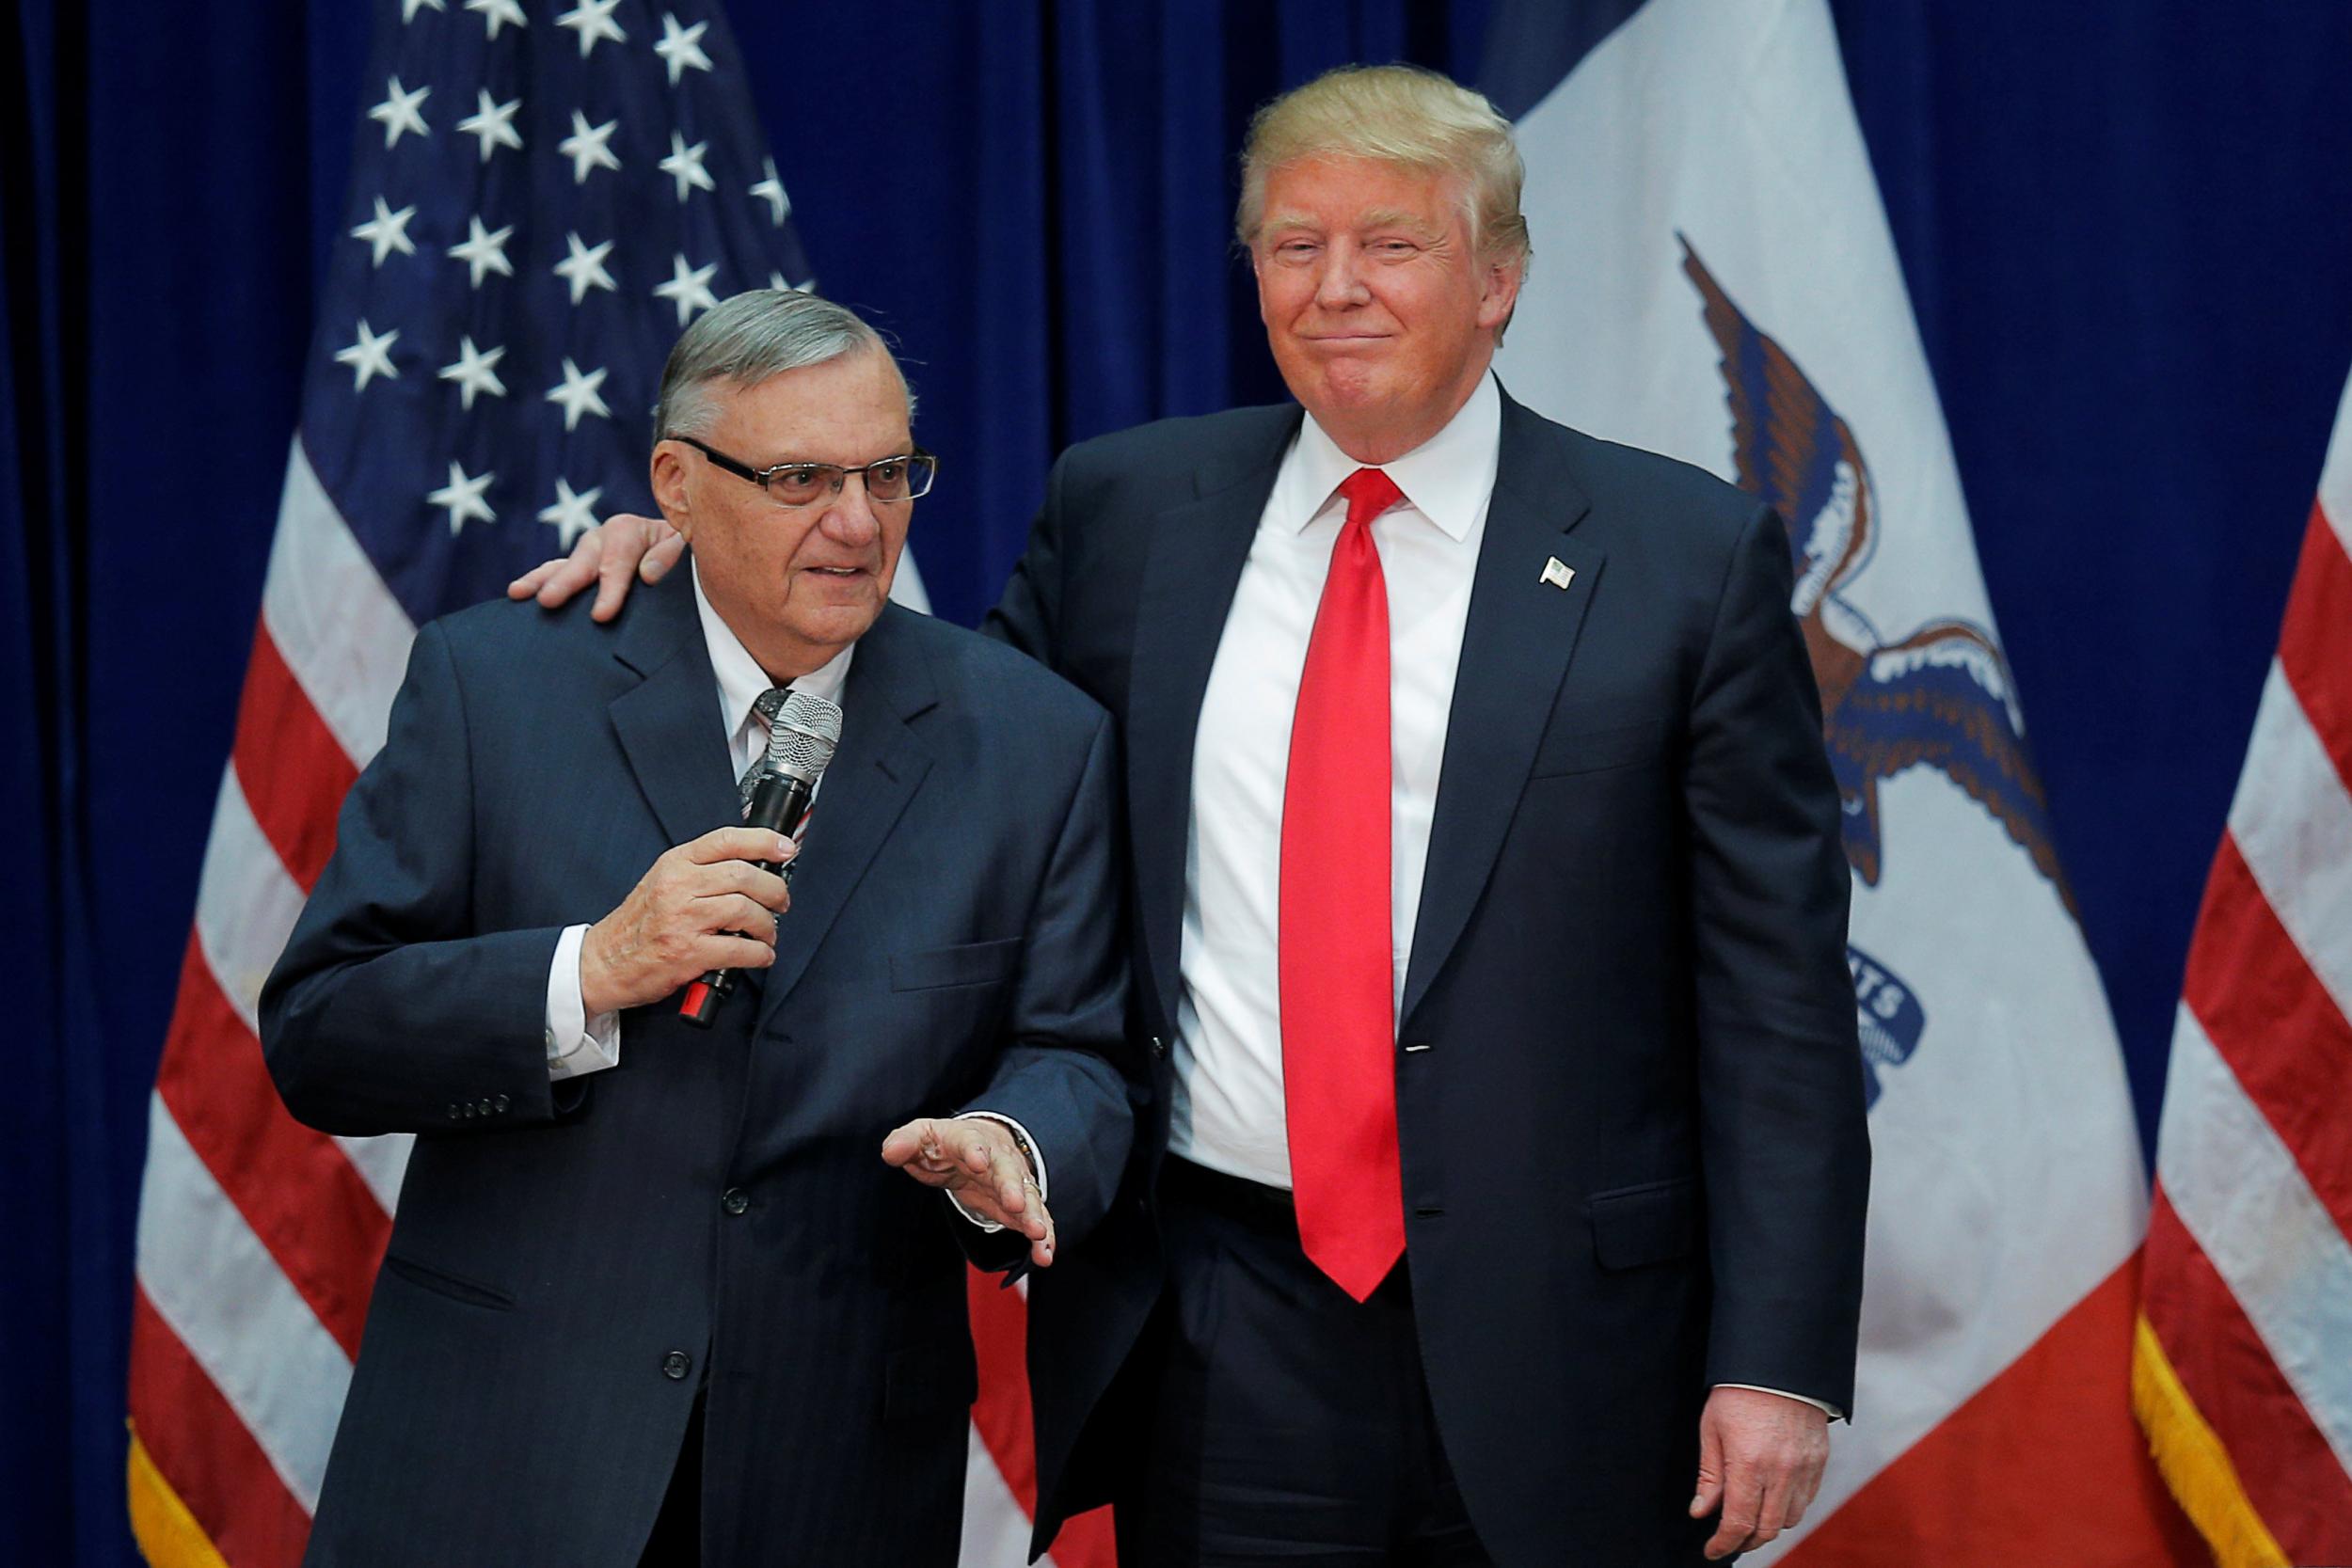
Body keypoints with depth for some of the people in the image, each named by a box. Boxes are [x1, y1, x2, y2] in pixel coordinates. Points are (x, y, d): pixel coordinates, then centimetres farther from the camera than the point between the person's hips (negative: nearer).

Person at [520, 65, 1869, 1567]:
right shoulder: (1128, 507, 7)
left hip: (1551, 1336, -2)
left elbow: (1777, 991, -3)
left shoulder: (1689, 556, -2)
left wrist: (1780, 1361, -9)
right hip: (1219, 1344, 2)